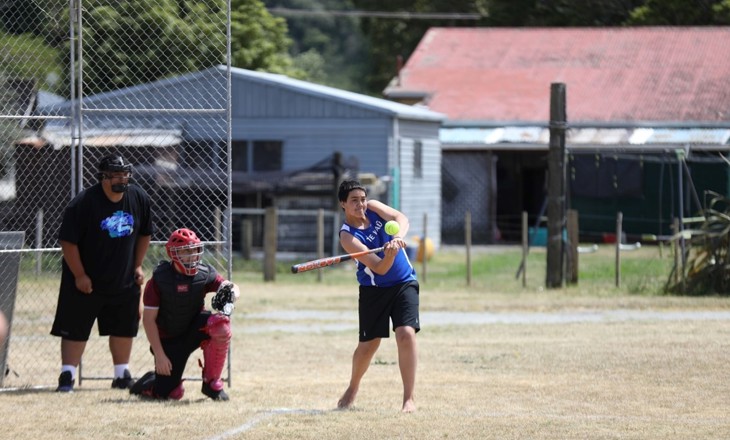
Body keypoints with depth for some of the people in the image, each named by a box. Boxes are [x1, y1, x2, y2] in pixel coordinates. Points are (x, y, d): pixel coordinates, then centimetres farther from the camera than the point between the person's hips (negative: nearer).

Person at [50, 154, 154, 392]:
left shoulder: (139, 198, -4)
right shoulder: (84, 202, -21)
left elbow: (144, 234, 11)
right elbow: (68, 241, -18)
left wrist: (138, 265, 7)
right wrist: (79, 275, -16)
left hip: (124, 281, 4)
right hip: (86, 281, -4)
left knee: (124, 328, 11)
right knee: (75, 329, -2)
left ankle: (122, 375, 24)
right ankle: (67, 375, 3)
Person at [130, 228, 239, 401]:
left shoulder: (204, 273, -8)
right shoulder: (159, 279, -16)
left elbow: (232, 288, -14)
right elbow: (149, 319, -14)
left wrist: (230, 293, -41)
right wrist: (159, 355, -18)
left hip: (195, 328, 3)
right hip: (169, 339, -3)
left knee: (220, 323, -31)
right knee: (172, 393, -13)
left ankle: (212, 383, -14)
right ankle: (149, 383, 27)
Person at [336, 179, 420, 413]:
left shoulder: (373, 208, -3)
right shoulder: (348, 236, -17)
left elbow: (401, 218, -20)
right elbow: (379, 268, -25)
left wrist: (398, 237, -40)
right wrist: (390, 254, -46)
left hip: (404, 284, 2)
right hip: (374, 289, -2)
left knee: (407, 334, -16)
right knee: (368, 344, 5)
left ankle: (409, 398, -12)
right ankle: (352, 389, 35)